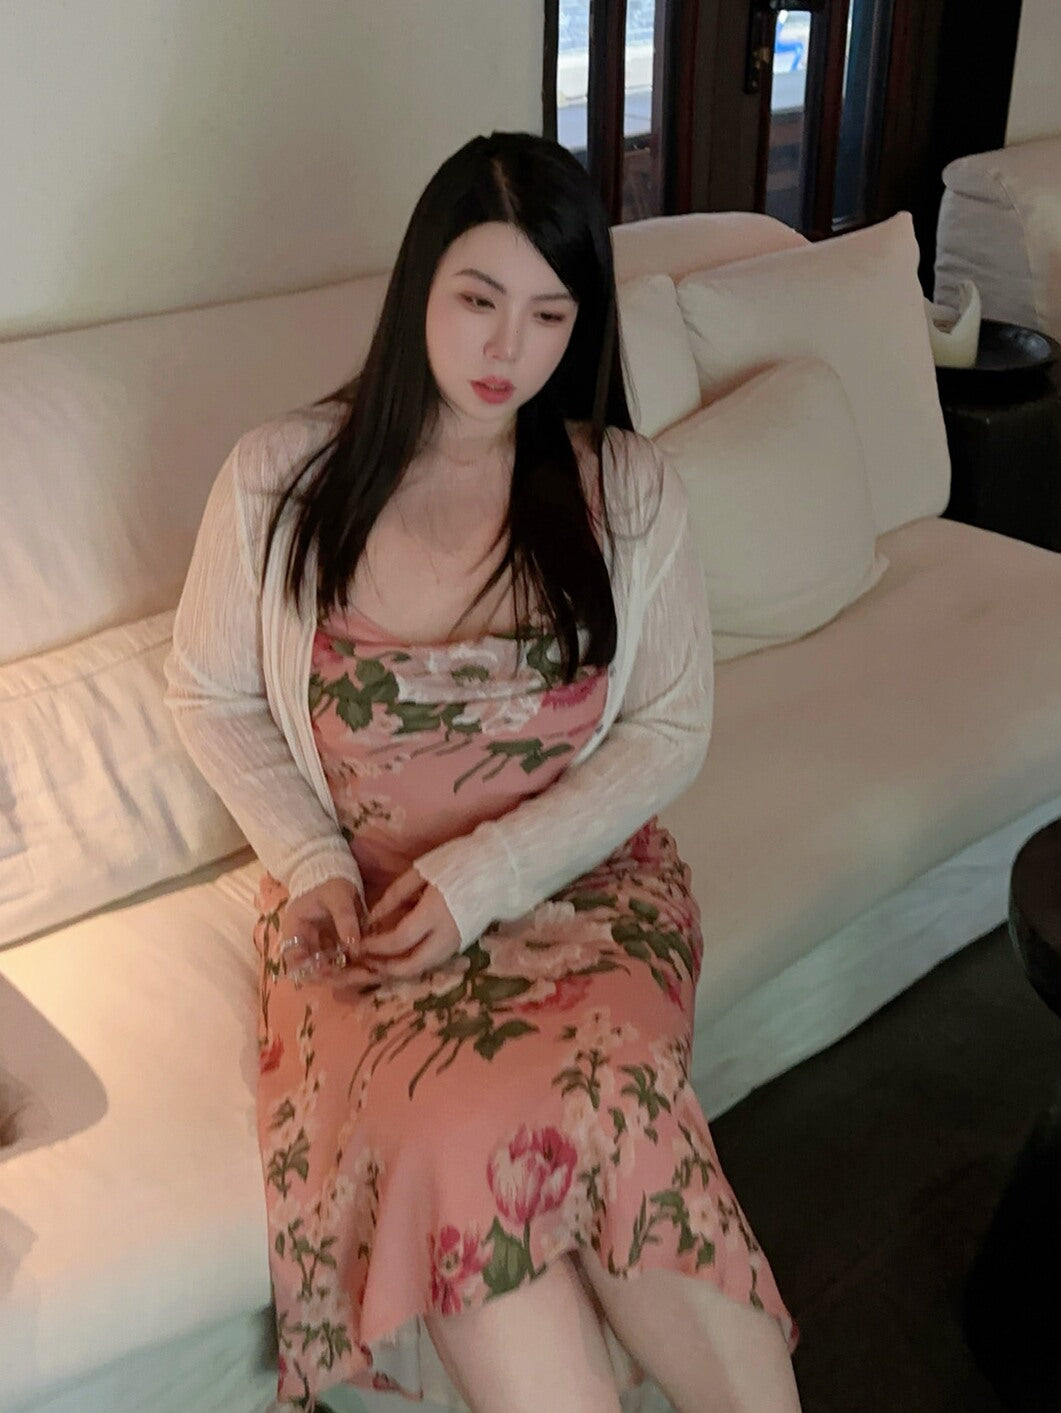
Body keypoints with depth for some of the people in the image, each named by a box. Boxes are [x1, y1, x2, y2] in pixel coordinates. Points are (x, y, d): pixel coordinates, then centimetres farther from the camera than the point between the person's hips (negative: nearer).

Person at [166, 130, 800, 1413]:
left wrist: (485, 875, -12)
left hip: (576, 878, 0)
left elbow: (671, 730, 0)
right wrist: (311, 859, -8)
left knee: (539, 1117, -32)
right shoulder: (281, 481, -1)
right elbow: (209, 697, 9)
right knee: (453, 1129, -31)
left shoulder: (627, 491, 0)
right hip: (361, 902, 1)